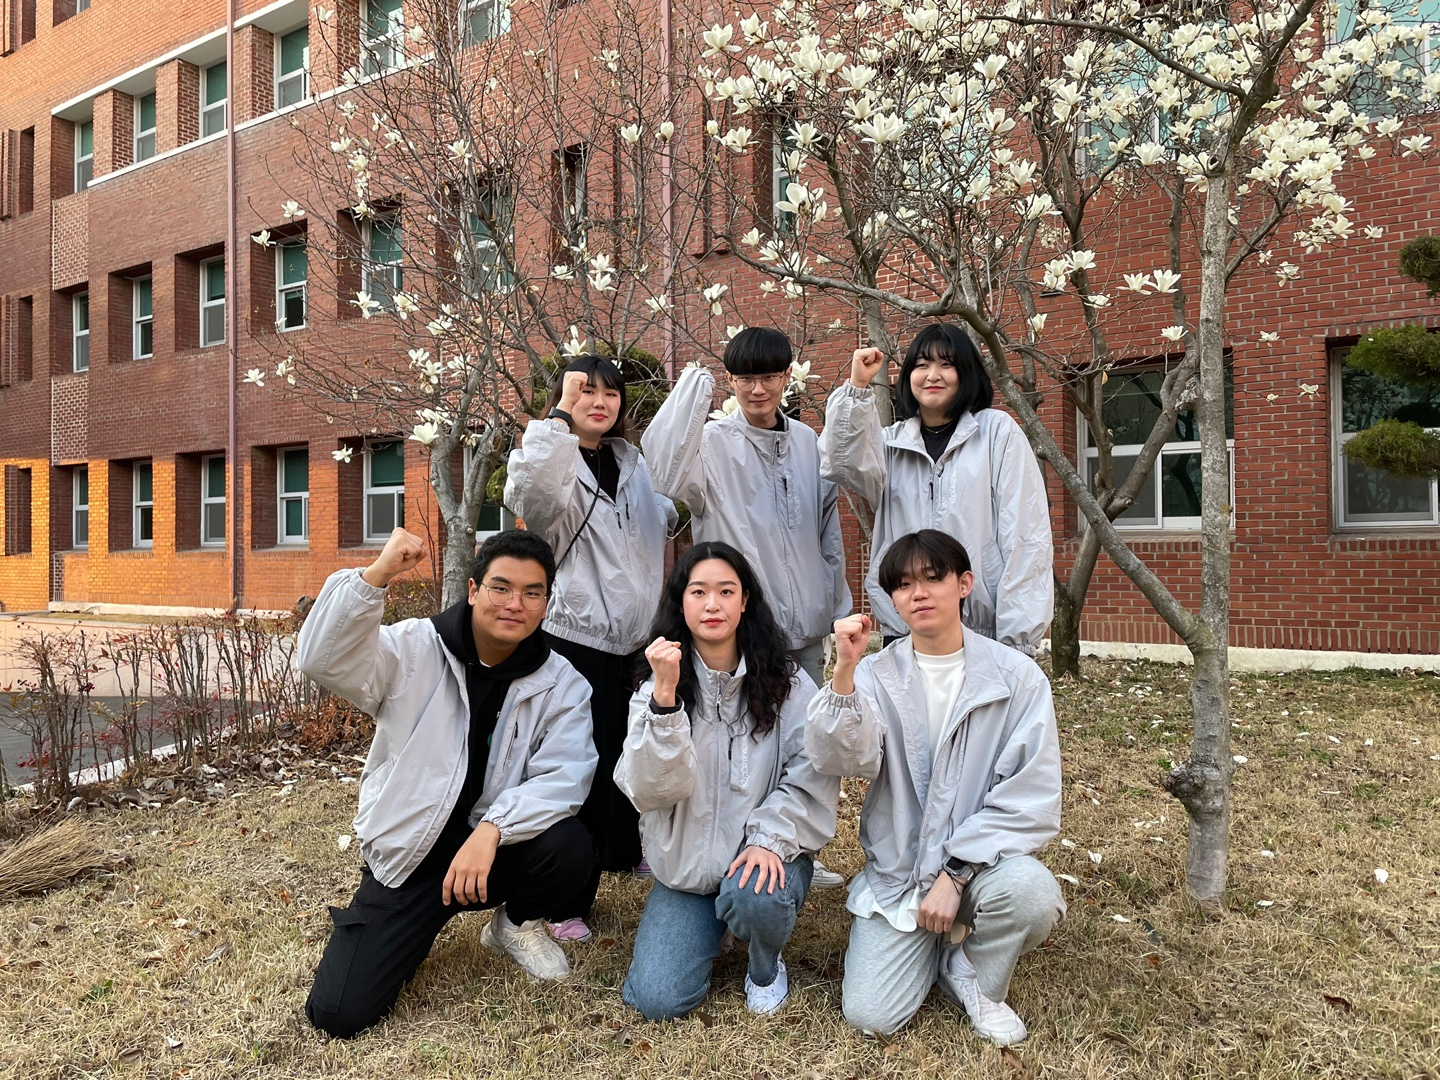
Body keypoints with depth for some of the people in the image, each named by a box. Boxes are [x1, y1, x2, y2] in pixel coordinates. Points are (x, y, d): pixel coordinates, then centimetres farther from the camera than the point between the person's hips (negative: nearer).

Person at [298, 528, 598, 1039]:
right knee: (338, 1012, -12)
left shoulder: (561, 684, -6)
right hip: (405, 854, -1)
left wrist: (492, 829, -33)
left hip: (494, 848, 1)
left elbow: (563, 778, -17)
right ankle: (416, 928, 21)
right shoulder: (414, 649, -9)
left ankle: (517, 923, 7)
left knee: (571, 847, -29)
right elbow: (321, 660, -25)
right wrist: (376, 574, -38)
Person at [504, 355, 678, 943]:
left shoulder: (632, 463, 11)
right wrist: (560, 414, -37)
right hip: (577, 637, -7)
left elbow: (663, 516, 30)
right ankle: (566, 902, 11)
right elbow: (524, 490, -36)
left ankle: (624, 850, 45)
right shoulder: (556, 463, -11)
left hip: (633, 636, 7)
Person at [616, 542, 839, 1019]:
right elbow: (649, 788, -15)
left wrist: (771, 838, -21)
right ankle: (710, 928, 22)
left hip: (765, 852, -1)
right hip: (685, 860, 1)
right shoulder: (655, 689, -3)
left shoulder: (786, 683, -4)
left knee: (754, 897, -35)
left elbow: (811, 775, -8)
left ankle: (766, 968, 3)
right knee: (656, 999, -12)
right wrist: (664, 698, -27)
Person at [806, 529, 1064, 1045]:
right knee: (870, 1015, -12)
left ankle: (972, 974, 1)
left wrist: (955, 872, -18)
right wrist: (844, 670, -37)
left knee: (1032, 892, -33)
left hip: (981, 859, -1)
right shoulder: (875, 674, -3)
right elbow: (839, 759, -21)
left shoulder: (1017, 676, -7)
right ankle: (936, 940, 21)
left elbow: (1031, 799, -11)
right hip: (897, 872, 1)